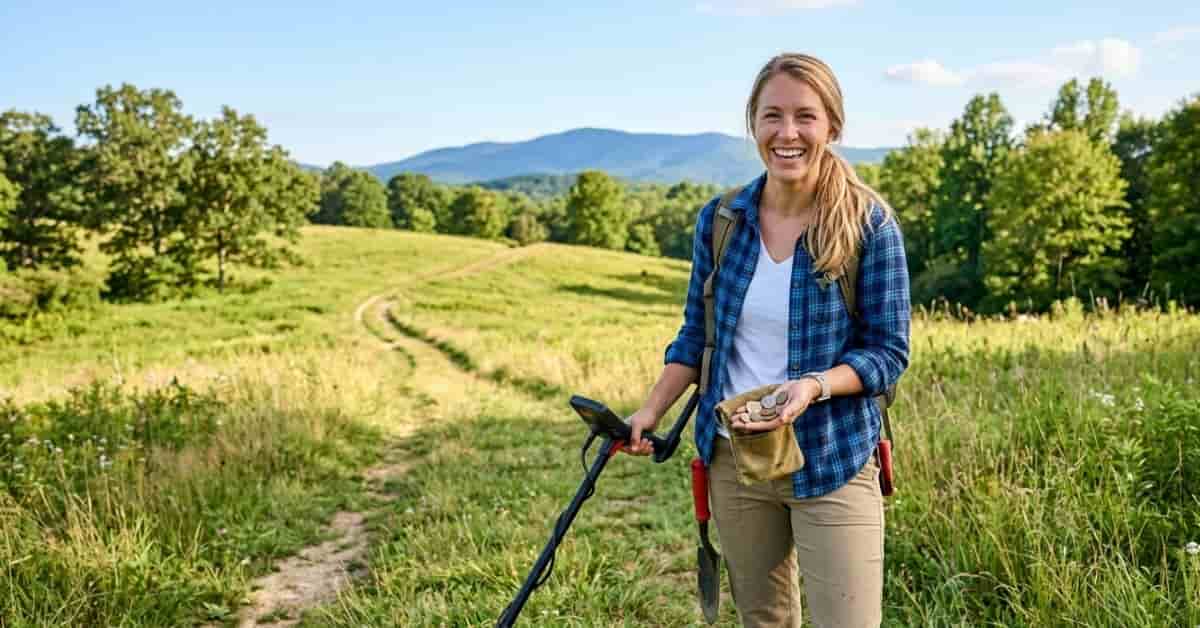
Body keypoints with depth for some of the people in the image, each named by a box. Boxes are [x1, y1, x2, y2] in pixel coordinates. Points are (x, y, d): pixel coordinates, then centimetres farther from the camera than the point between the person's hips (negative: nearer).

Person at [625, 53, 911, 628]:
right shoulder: (719, 220, -1)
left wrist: (814, 386, -25)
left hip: (831, 462, -3)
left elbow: (889, 351, -8)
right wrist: (650, 413, -2)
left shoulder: (868, 224, -11)